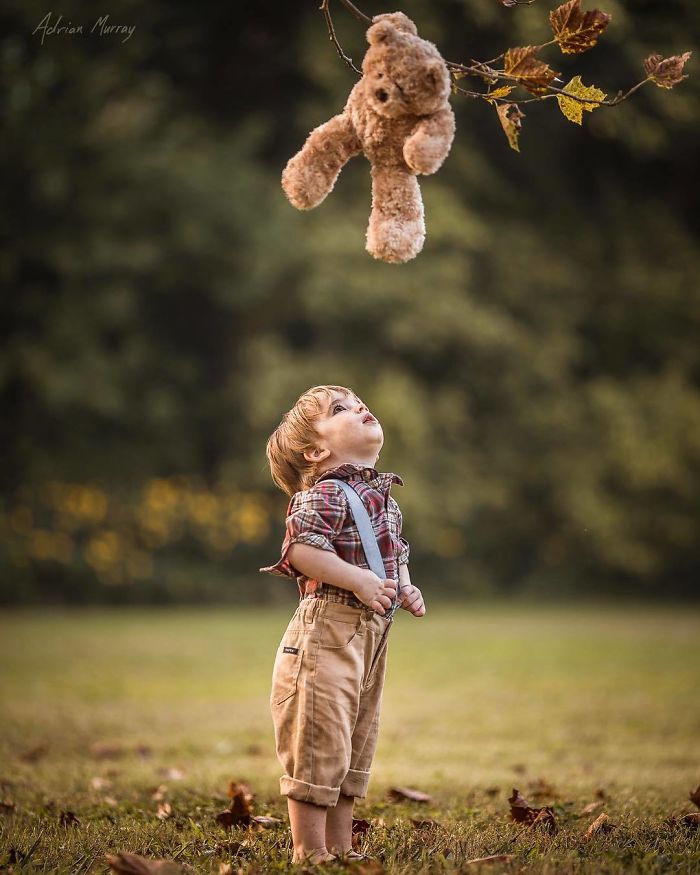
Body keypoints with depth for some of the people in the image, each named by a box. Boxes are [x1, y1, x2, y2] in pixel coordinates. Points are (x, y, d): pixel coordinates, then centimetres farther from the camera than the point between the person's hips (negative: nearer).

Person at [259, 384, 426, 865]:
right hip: (328, 630, -10)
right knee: (320, 742, -5)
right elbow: (301, 549, -27)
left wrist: (404, 587, 7)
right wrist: (361, 581, -25)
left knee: (357, 742, 15)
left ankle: (340, 847, 26)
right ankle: (309, 853, 2)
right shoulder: (324, 495, -13)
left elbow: (395, 555, 27)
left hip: (371, 634, 10)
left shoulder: (381, 493, 16)